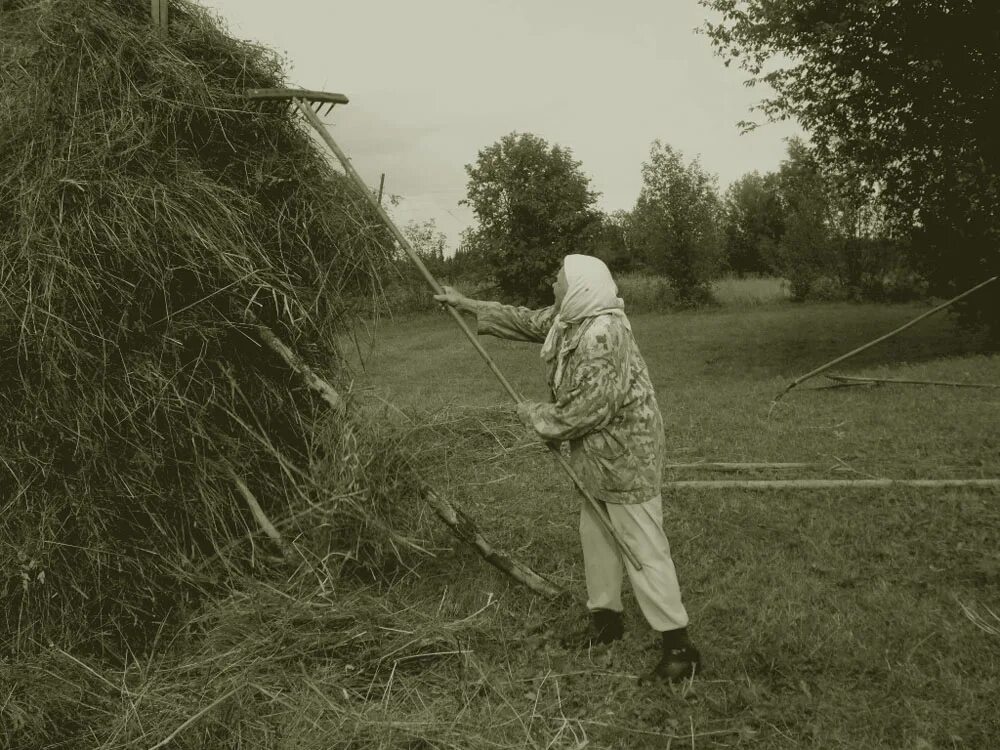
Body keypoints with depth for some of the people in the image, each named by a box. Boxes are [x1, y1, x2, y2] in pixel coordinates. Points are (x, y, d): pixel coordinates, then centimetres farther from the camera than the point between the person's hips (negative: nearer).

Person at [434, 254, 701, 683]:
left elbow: (589, 410, -28)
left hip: (625, 455, -10)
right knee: (596, 535, 19)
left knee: (642, 548, -6)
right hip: (598, 455, 10)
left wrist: (535, 416, -12)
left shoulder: (603, 336, -27)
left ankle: (678, 646, 3)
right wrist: (465, 304, 21)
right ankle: (606, 618, 36)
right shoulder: (566, 318, 2)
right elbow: (522, 321, 18)